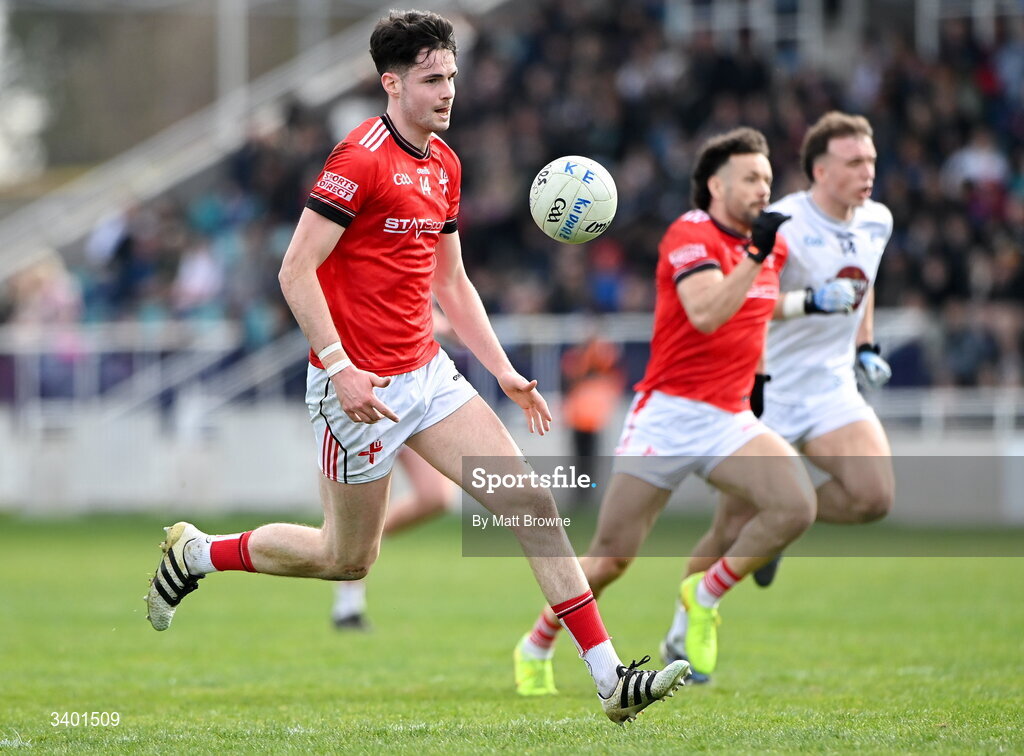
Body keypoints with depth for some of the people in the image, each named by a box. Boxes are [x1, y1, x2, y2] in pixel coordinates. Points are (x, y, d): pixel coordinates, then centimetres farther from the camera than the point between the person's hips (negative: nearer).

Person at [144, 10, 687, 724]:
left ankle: (609, 677, -5)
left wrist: (504, 370, 12)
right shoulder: (361, 158, -16)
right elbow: (296, 271, -18)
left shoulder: (445, 164, 10)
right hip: (360, 387, -7)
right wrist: (340, 368, -24)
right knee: (348, 559, 5)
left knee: (532, 504, -5)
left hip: (428, 372, 7)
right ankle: (197, 552, 28)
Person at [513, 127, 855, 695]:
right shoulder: (689, 235, -12)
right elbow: (705, 313, -29)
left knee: (796, 507, -19)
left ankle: (705, 596, 1)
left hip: (730, 420, 6)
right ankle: (535, 648, 21)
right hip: (669, 414, -6)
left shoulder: (768, 244, 11)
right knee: (610, 559, -2)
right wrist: (757, 256, -34)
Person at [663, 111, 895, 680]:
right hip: (767, 392, -5)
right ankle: (681, 635, 18)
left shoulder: (877, 223, 4)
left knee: (874, 495, -18)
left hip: (832, 388, 5)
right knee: (735, 523, -1)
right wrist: (806, 302, -32)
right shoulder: (781, 226, -17)